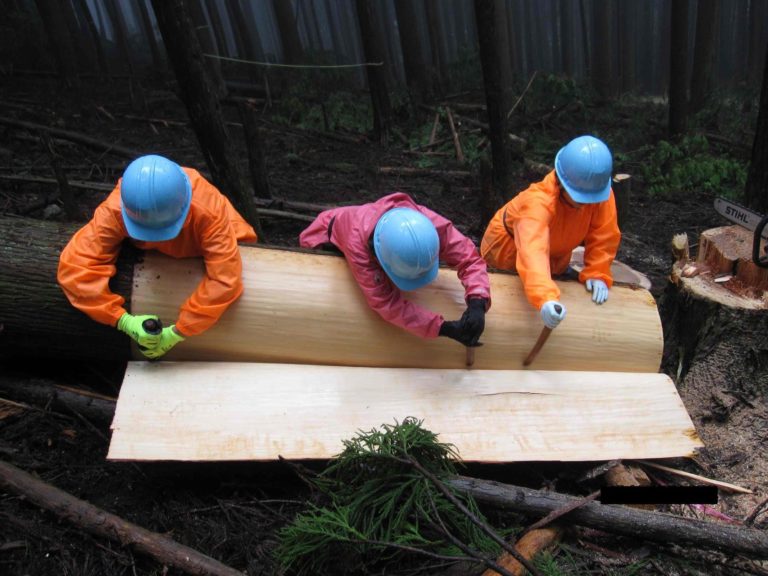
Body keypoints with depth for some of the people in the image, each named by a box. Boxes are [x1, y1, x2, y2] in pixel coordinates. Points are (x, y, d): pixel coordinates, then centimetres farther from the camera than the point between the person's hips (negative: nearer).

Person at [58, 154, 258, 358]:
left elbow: (224, 279, -47)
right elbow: (75, 267, -40)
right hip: (153, 256, 2)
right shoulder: (114, 211, -39)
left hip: (203, 250, -1)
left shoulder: (209, 211, -45)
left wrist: (177, 333, -46)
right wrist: (124, 321, -48)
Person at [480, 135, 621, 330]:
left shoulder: (602, 193, -31)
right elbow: (533, 251, -62)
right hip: (509, 242, -5)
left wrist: (597, 274, -36)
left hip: (556, 253, 5)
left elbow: (603, 236, -23)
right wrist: (545, 299, -76)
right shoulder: (538, 202, -47)